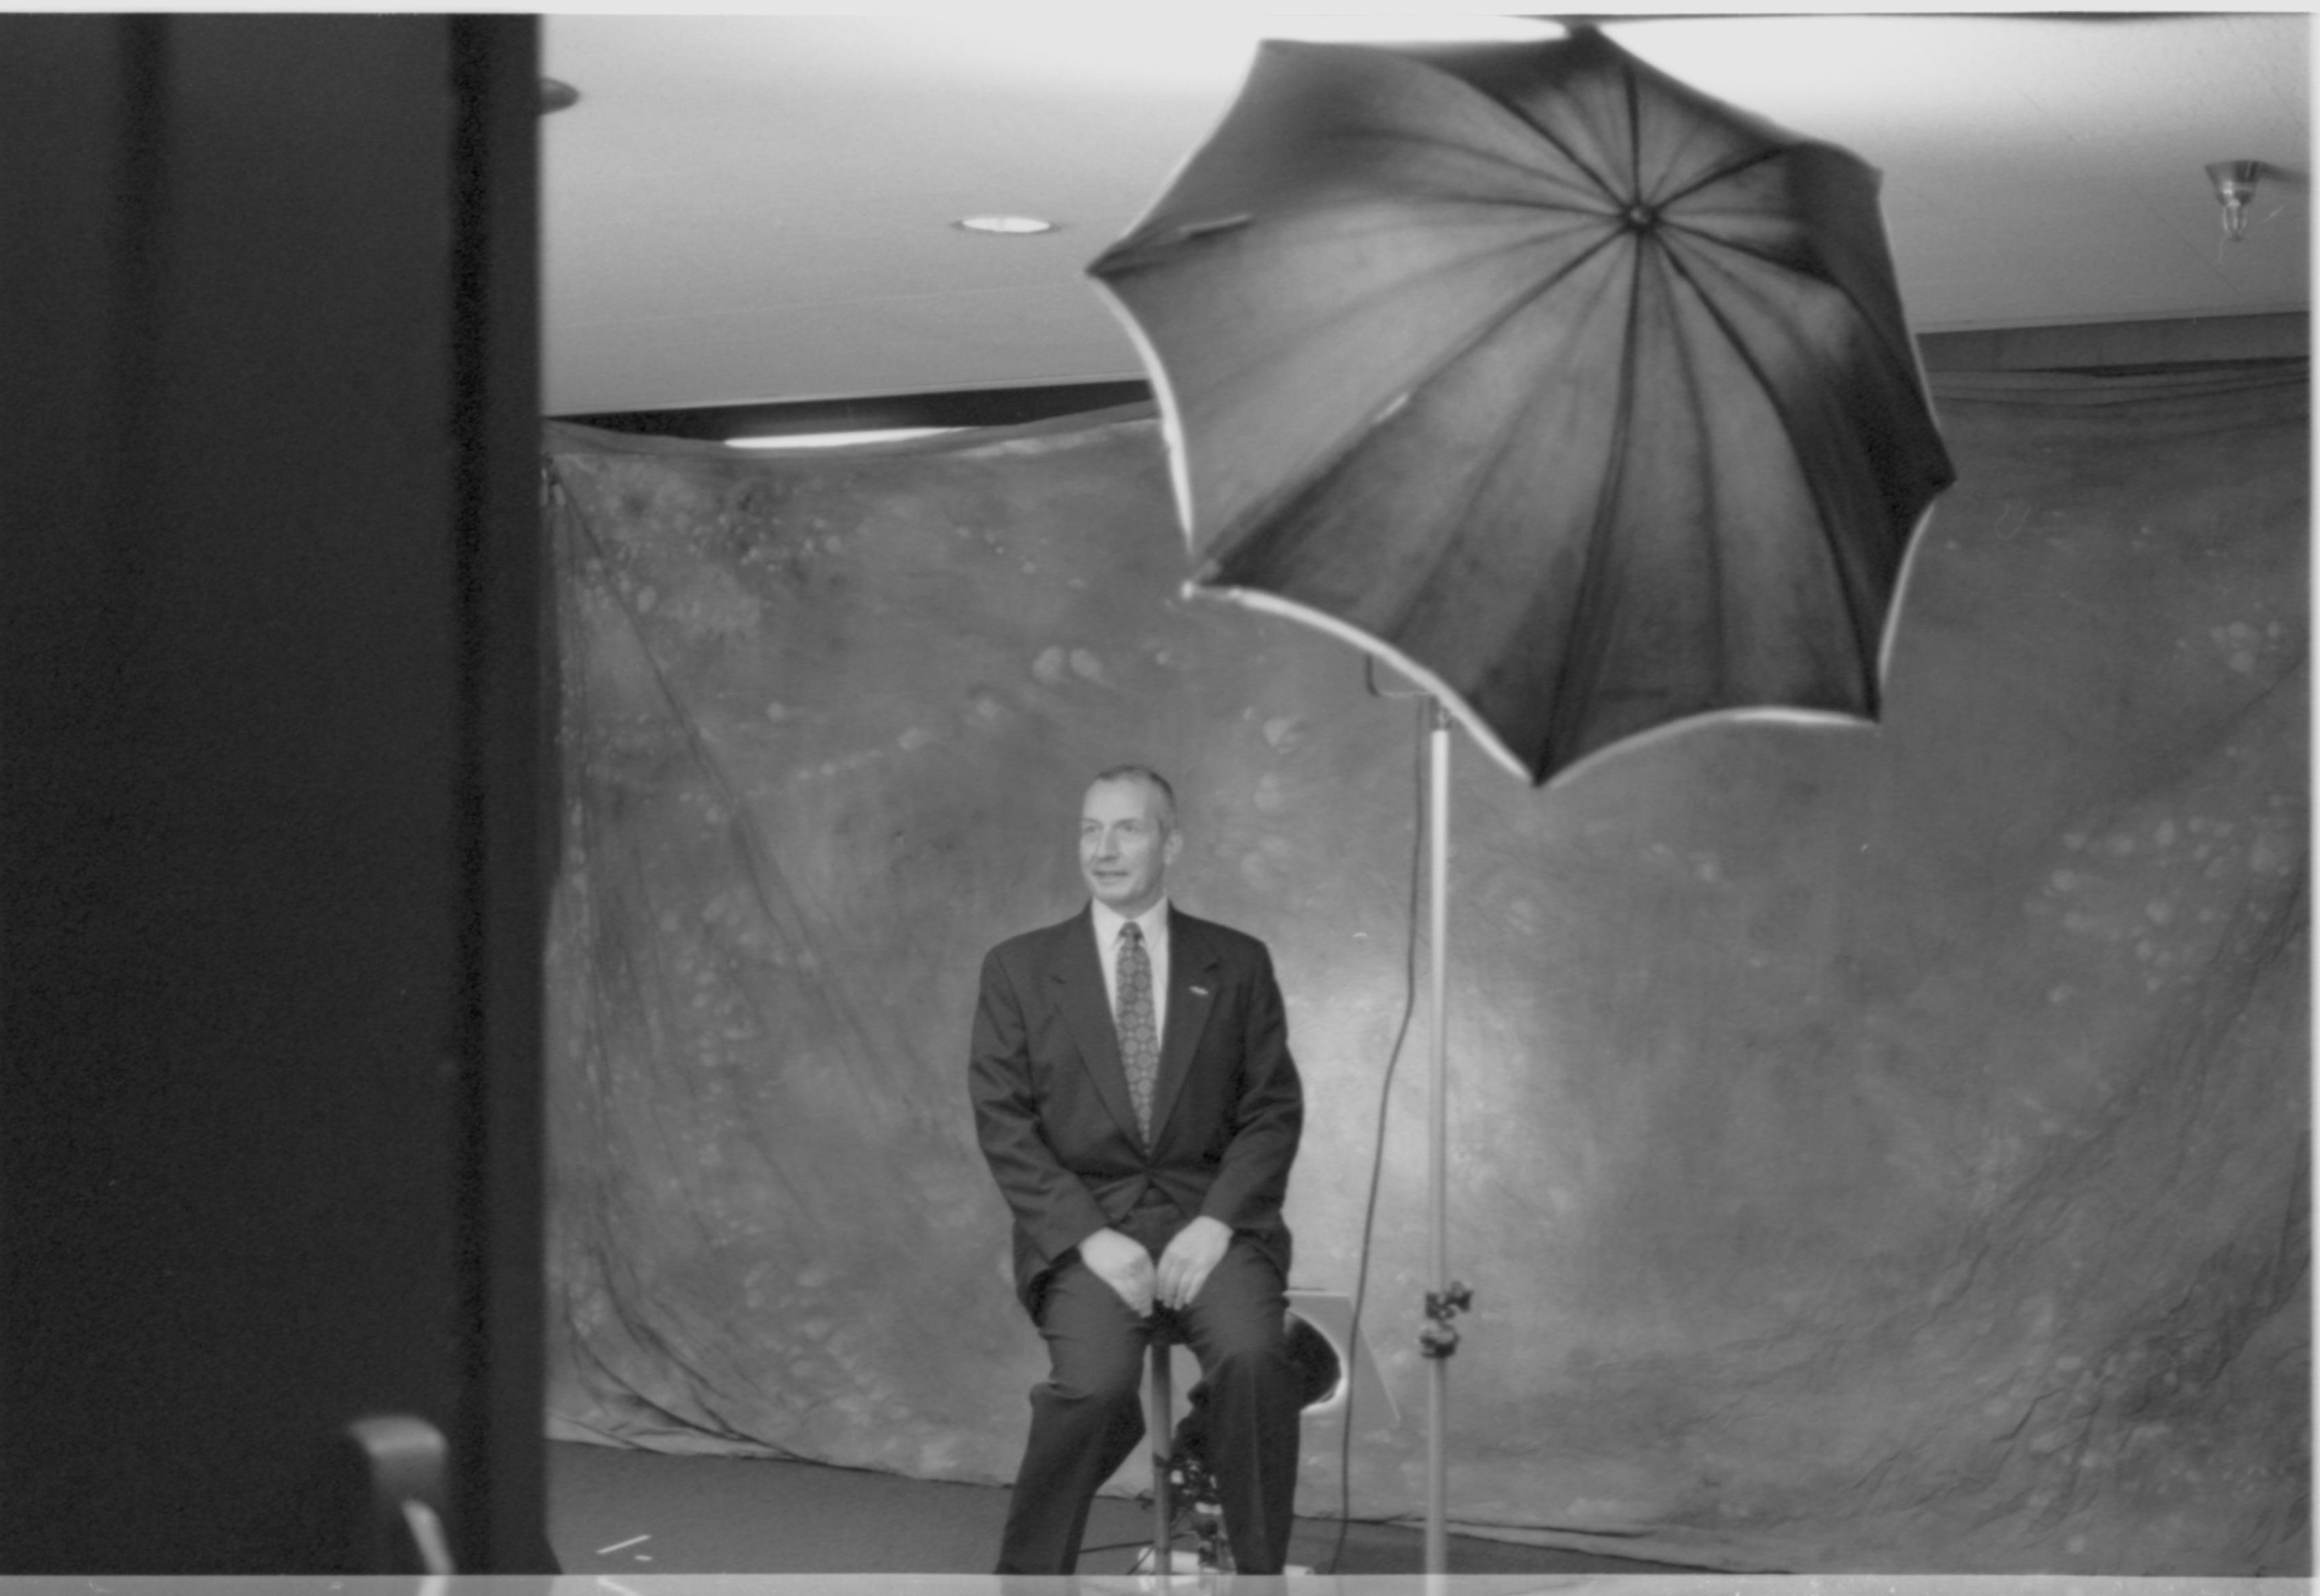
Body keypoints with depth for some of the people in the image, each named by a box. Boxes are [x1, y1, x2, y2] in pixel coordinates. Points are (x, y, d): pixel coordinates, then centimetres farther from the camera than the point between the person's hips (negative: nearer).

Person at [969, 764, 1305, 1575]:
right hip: (1084, 1225, -1)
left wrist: (1215, 1221, -11)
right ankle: (1030, 1575, -9)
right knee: (1096, 1381, -29)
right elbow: (1004, 1123, 1)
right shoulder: (1018, 968, 8)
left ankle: (1261, 1574, -13)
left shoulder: (1238, 963, 10)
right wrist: (1090, 1236, -12)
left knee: (1253, 1357, -29)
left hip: (1209, 1219, 1)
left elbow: (1273, 1111, 6)